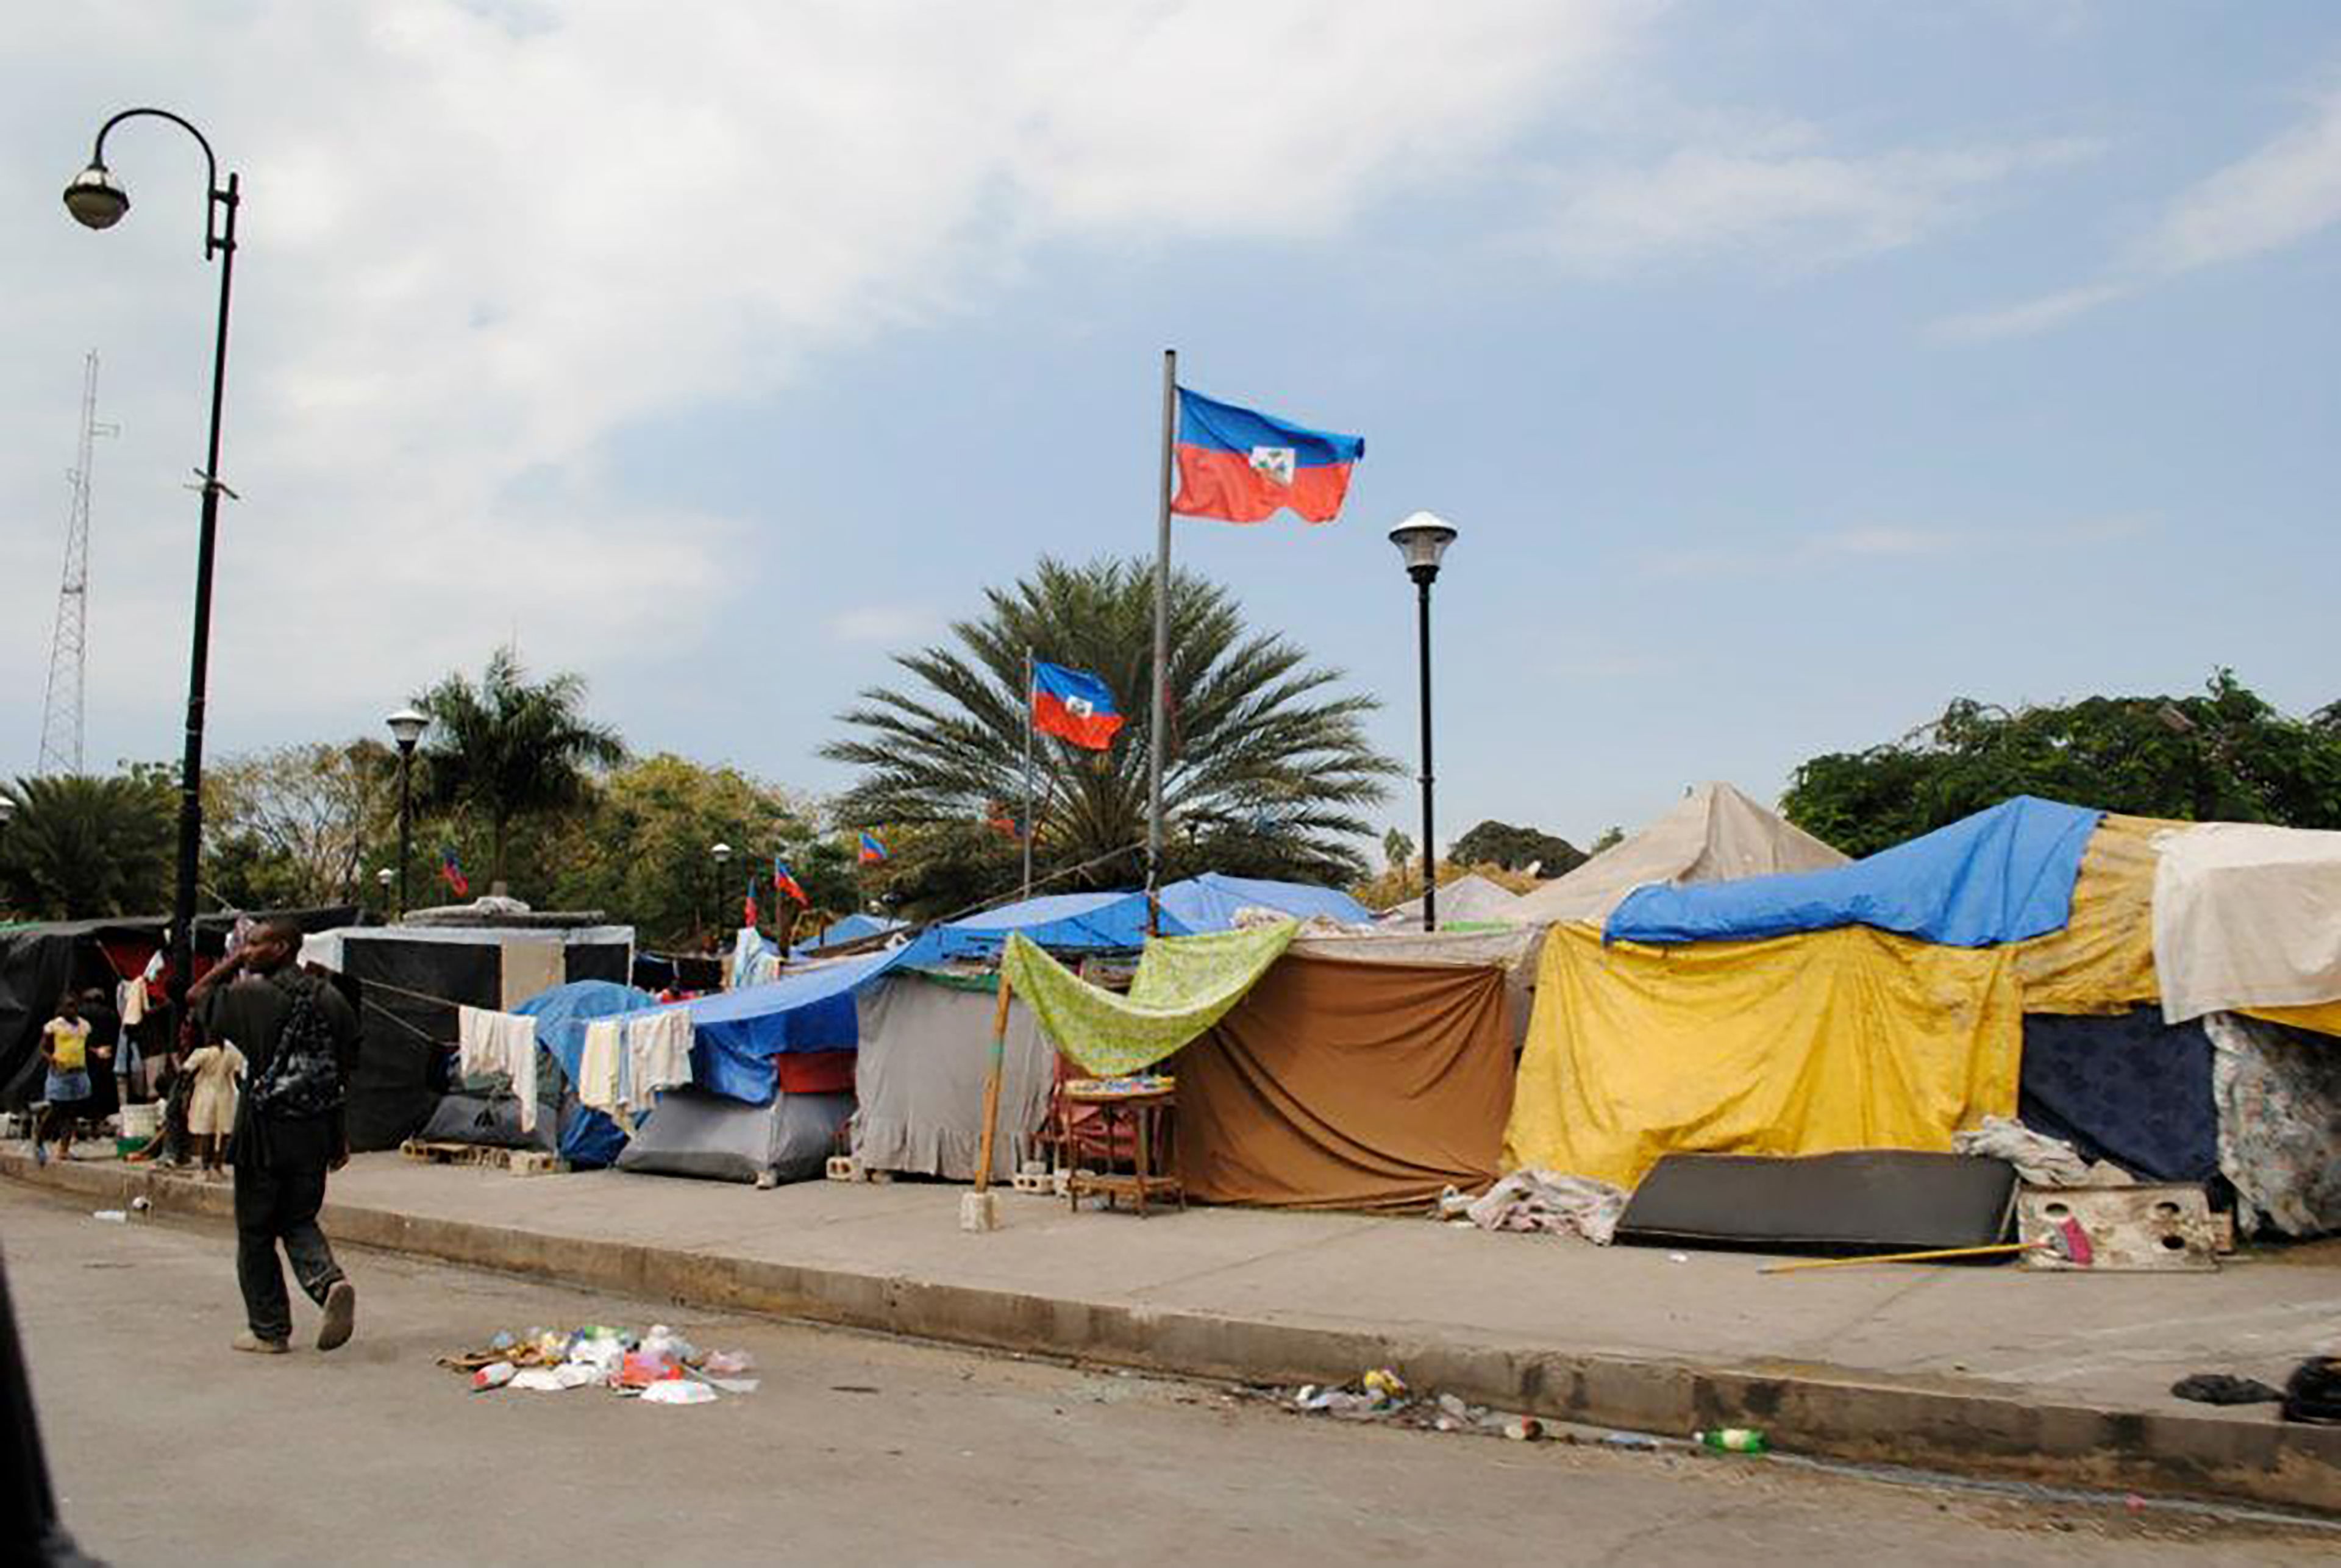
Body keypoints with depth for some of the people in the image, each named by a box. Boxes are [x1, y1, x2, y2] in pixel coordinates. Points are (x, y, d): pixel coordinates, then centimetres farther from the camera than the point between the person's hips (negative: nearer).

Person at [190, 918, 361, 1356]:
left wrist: (232, 964, 9)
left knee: (256, 1233, 9)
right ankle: (330, 1280, -11)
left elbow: (196, 996, 6)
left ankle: (268, 1330, 15)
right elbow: (347, 1070, 6)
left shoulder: (254, 996, -11)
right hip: (316, 1129, 5)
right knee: (299, 1221, 16)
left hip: (265, 1127, -4)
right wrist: (340, 1138, 12)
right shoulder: (330, 999, 5)